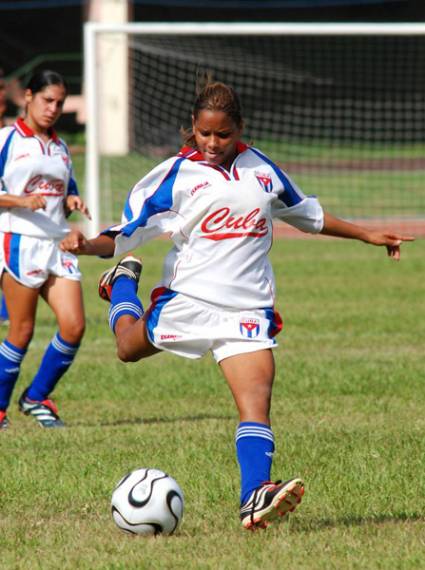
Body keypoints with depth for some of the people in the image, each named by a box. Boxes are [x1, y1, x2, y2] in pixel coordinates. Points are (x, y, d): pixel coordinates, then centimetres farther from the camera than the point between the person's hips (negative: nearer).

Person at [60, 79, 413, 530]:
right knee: (129, 346, 22)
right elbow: (128, 232, -8)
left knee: (256, 399, -16)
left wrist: (367, 236, 30)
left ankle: (254, 499, -28)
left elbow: (304, 212, 25)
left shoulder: (260, 167, 8)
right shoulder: (177, 174, -5)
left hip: (248, 306, 1)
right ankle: (123, 282, 52)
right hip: (187, 299, -1)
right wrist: (88, 245, -28)